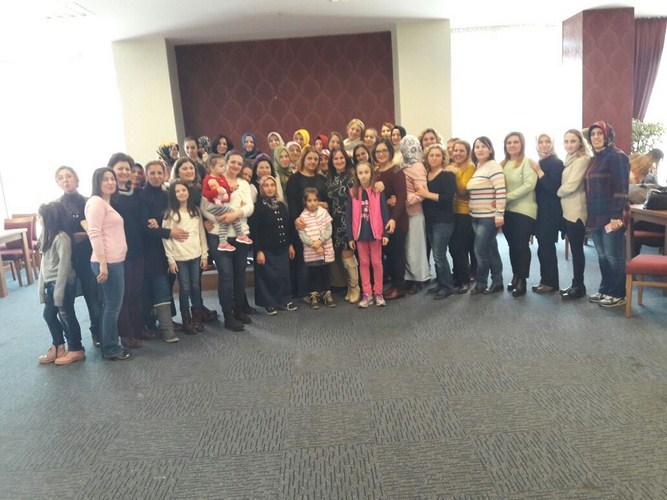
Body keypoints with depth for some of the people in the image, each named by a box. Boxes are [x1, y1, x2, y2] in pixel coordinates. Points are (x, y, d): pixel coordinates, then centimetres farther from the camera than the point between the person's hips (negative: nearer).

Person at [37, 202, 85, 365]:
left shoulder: (61, 238, -18)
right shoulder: (48, 236, 11)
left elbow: (64, 265, -20)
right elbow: (44, 262, 12)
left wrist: (59, 290, -20)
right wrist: (42, 285, 9)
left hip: (63, 283, -9)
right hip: (51, 283, 9)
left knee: (66, 315, 1)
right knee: (49, 315, 16)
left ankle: (76, 350, 14)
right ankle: (58, 347, 30)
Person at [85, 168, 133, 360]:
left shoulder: (107, 203, 19)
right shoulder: (96, 202, -10)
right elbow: (94, 233, -18)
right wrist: (102, 263, -22)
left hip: (115, 261, 9)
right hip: (107, 262, -9)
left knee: (109, 305, 13)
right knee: (113, 306, -2)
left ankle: (109, 346, 22)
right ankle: (110, 349, 8)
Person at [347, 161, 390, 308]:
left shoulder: (378, 191, -4)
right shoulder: (353, 193, 0)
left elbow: (384, 212, -5)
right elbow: (349, 216, 2)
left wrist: (386, 233, -10)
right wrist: (350, 237, -1)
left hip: (375, 232, -2)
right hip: (360, 233, 2)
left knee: (376, 263, 8)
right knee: (364, 263, 9)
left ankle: (378, 293, 18)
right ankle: (367, 294, 17)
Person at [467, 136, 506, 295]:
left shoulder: (493, 166, -12)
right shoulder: (476, 168, 14)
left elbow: (501, 191, -19)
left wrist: (500, 214, -22)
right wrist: (472, 212, 14)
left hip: (489, 217, -8)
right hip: (476, 216, 8)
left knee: (480, 250, -5)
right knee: (491, 250, 13)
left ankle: (481, 283, 9)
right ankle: (497, 282, 20)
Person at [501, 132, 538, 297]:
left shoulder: (527, 162, -6)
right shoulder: (503, 164, 13)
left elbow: (529, 185, -17)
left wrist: (507, 197, -20)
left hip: (524, 211, -5)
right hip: (507, 211, 6)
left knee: (521, 246, -1)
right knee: (512, 245, 12)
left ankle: (522, 280, 7)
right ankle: (515, 276, 24)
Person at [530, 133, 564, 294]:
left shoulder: (556, 162, -9)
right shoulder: (539, 163, 13)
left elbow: (553, 188, -19)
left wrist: (539, 171, -19)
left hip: (551, 211, -7)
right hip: (540, 209, 7)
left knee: (546, 247, -6)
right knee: (544, 247, 10)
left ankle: (551, 282, 3)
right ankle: (545, 280, 18)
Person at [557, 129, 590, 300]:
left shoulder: (582, 159, -13)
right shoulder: (569, 159, 15)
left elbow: (571, 186, -17)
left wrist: (557, 192, -2)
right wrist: (560, 193, 1)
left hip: (576, 211, -9)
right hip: (568, 210, 9)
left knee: (576, 249, -3)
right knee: (574, 248, 12)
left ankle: (579, 286, 5)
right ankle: (575, 284, 19)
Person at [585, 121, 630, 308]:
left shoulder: (616, 156, -10)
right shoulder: (594, 159, 16)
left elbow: (621, 188, -16)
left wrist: (616, 216, -22)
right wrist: (589, 215, 15)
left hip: (611, 216, -8)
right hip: (596, 216, 8)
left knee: (613, 256, 0)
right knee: (602, 256, 14)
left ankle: (618, 294, 10)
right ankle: (605, 290, 24)